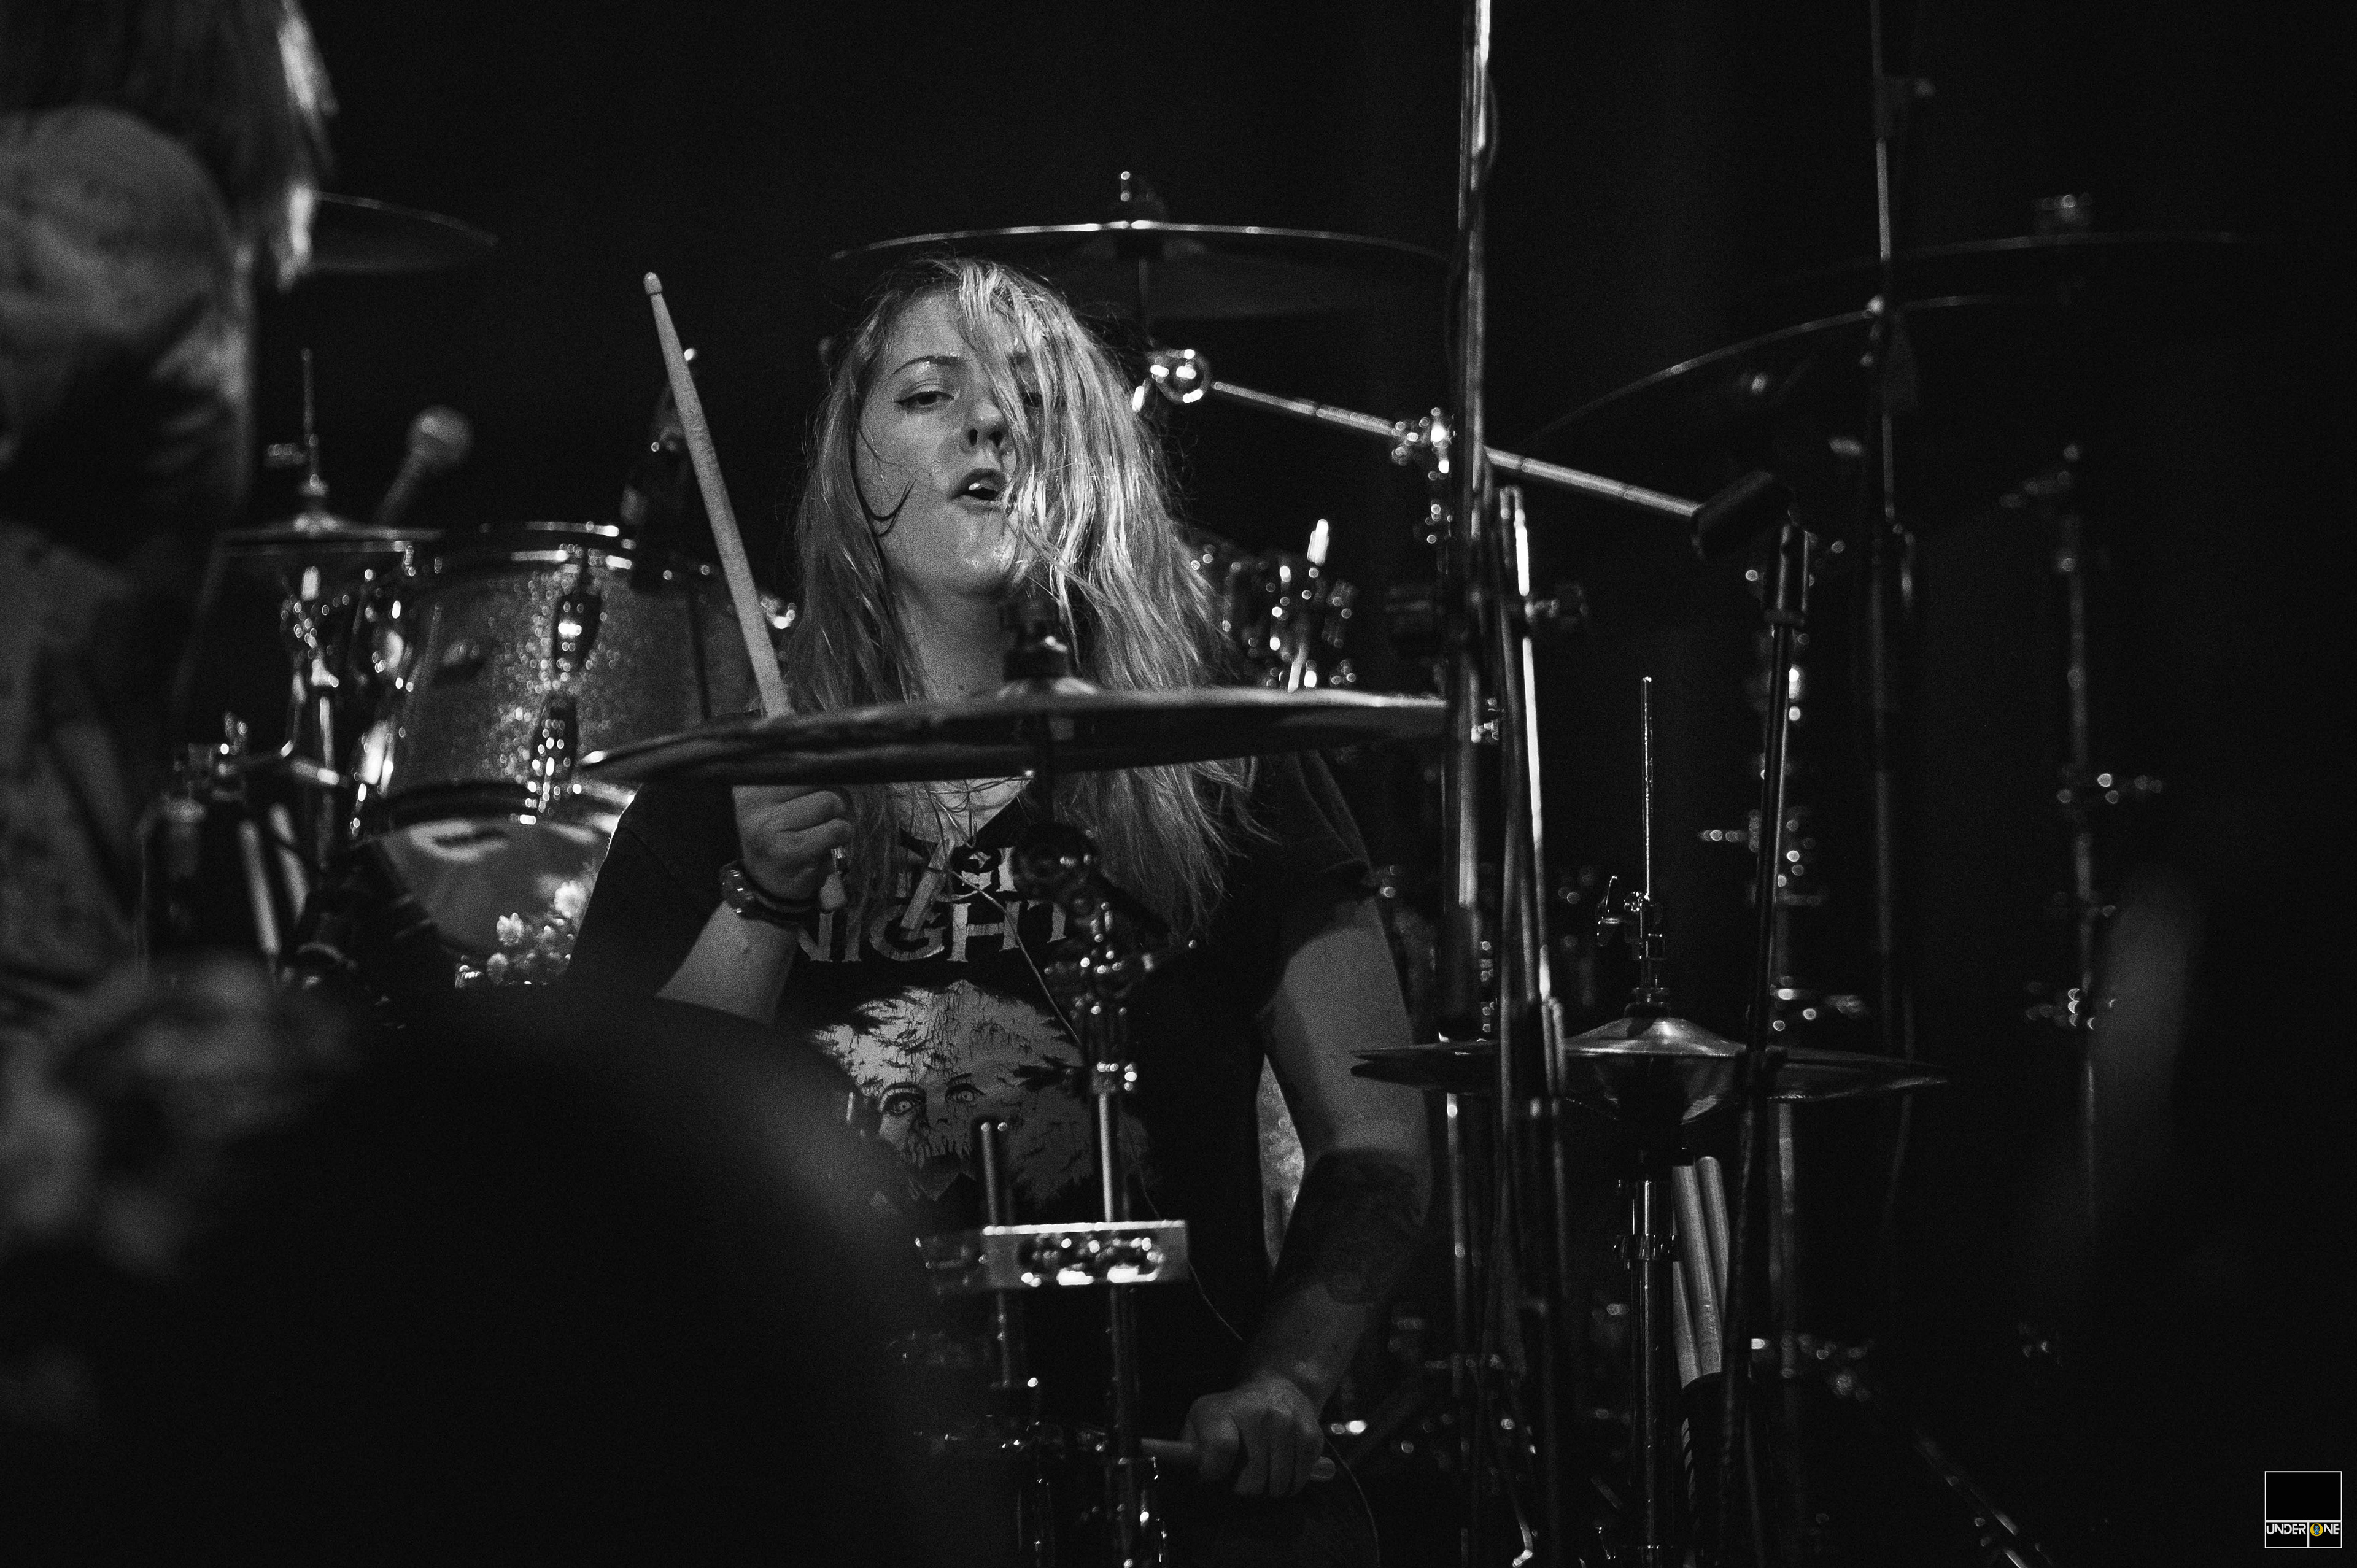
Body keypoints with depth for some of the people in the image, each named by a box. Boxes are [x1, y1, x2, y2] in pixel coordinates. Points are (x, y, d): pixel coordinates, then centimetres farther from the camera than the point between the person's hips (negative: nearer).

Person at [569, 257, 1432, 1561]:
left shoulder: (1217, 772, 9)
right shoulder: (733, 781, 11)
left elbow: (1374, 1140, 7)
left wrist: (1283, 1381, -10)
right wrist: (763, 904, -9)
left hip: (1154, 1441, -1)